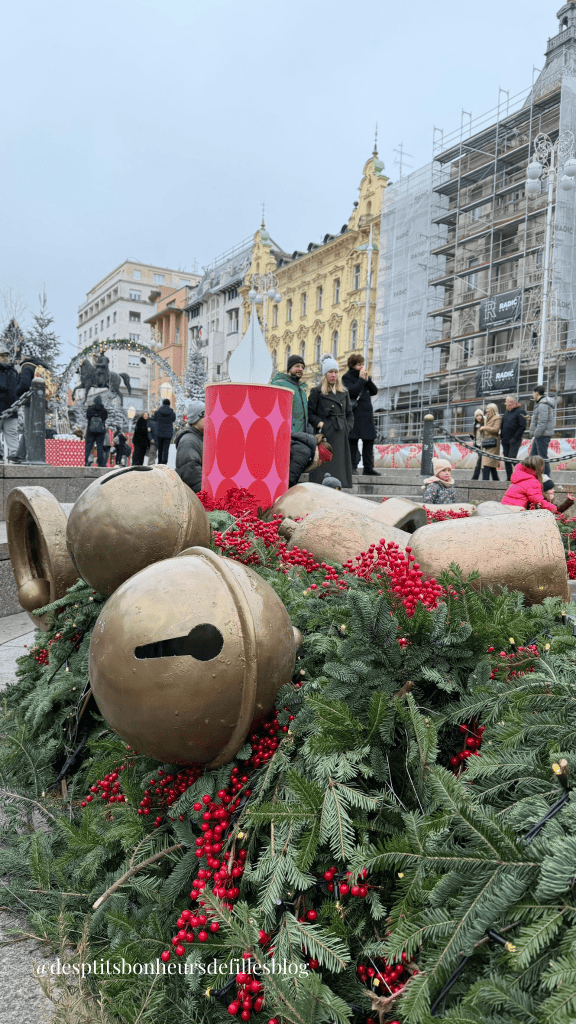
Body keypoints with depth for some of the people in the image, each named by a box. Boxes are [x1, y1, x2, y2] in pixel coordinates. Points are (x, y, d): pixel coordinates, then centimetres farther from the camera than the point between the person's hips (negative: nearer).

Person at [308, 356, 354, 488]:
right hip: (325, 435, -5)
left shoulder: (344, 393, 17)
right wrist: (320, 424, -12)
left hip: (341, 436, 5)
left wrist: (347, 427, 5)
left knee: (339, 464, 2)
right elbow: (310, 412, 0)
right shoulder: (317, 392, 3)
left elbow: (349, 414, 20)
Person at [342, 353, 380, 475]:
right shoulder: (347, 377, -1)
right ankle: (352, 467, 0)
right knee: (353, 440, -5)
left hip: (367, 413, 6)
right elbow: (352, 391, -18)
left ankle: (368, 468, 9)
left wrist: (367, 379, -1)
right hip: (355, 413, -6)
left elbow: (374, 391, 11)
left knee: (369, 440, 5)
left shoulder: (364, 376, 18)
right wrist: (361, 379, -11)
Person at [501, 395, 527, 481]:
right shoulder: (507, 412, 17)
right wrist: (502, 437, 12)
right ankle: (509, 478, 10)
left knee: (511, 458, -17)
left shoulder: (520, 412, -7)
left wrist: (515, 438, -17)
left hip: (514, 441, -8)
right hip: (505, 440, 8)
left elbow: (523, 427, -13)